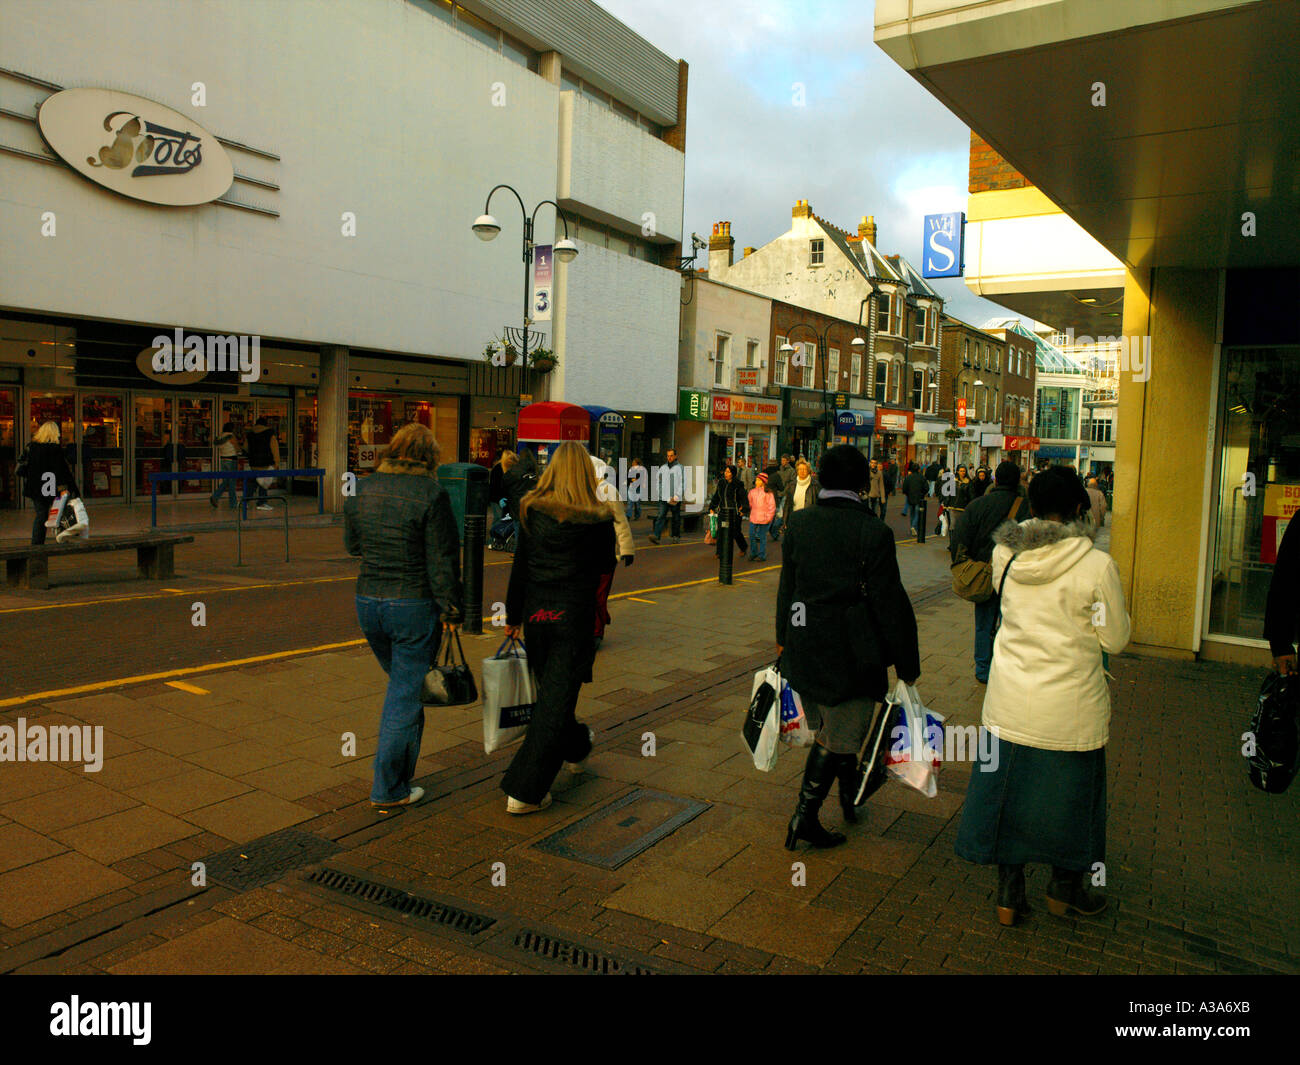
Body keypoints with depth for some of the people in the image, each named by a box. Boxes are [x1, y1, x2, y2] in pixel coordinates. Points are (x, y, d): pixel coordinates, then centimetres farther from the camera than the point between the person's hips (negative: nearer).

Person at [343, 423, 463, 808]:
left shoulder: (361, 489, 5)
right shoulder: (431, 494, -12)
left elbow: (351, 544, 18)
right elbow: (442, 559, -12)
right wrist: (450, 610, -5)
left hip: (367, 600, 6)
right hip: (413, 604, -6)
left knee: (400, 683, 24)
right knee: (407, 693, 5)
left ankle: (396, 770, 31)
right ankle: (389, 788, 12)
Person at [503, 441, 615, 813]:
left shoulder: (531, 511, -3)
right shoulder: (598, 519, -9)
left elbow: (519, 567, 1)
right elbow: (606, 561, 7)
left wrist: (513, 615, 9)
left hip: (536, 614, 4)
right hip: (575, 615, -3)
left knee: (550, 689, 24)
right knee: (556, 699, 2)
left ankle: (577, 747, 48)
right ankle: (524, 792, 0)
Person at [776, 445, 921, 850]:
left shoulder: (798, 523, 0)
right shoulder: (873, 532, -15)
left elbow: (787, 585, 10)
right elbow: (889, 602, -12)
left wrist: (783, 636, 23)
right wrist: (907, 664, -3)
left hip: (804, 645, 6)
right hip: (850, 650, -6)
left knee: (831, 728, 21)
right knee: (839, 736, 6)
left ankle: (849, 798, 40)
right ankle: (805, 814, 6)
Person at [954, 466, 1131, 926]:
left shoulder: (1005, 554, -5)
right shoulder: (1097, 565, -16)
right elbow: (1115, 639, -5)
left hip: (1010, 699, 3)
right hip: (1071, 705, -3)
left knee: (1010, 786, 15)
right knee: (1071, 791, 18)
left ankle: (1009, 895, 27)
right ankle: (1064, 888, 37)